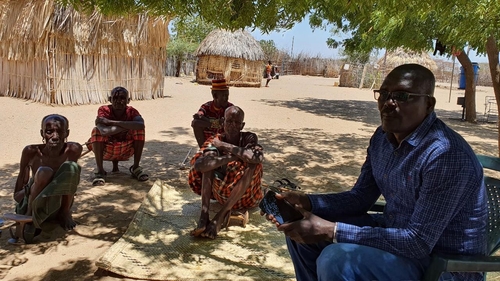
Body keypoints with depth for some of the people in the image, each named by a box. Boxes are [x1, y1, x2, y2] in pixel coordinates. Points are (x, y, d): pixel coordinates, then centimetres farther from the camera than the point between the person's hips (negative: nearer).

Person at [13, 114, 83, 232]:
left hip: (58, 205, 2)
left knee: (71, 166, -23)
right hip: (32, 204, -1)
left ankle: (65, 212, -7)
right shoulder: (32, 151, -18)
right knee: (44, 172, -30)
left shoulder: (73, 150, -15)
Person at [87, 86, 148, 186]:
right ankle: (100, 171, -19)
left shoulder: (131, 111, -13)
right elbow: (104, 131, -38)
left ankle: (136, 167, -9)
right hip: (106, 151, -1)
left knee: (139, 129, -22)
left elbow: (141, 125, -38)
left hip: (126, 151, 1)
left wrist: (111, 122, -36)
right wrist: (128, 126, -31)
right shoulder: (104, 110, -17)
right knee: (97, 130, -27)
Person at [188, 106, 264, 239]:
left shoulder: (249, 138, -9)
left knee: (253, 162, -27)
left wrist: (225, 146, -26)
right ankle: (204, 214, -29)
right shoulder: (215, 140, -7)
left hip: (245, 195, -1)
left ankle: (222, 214, -31)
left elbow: (258, 157, -34)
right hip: (221, 192, 2)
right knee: (209, 161, -17)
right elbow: (197, 165, -26)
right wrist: (230, 157, -33)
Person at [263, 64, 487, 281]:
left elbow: (420, 242, -30)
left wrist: (331, 231, -32)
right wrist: (307, 202, -11)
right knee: (302, 231, 4)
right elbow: (360, 198, 7)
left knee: (337, 260, -31)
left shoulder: (447, 156, -28)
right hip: (397, 232, 8)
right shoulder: (383, 137, -1)